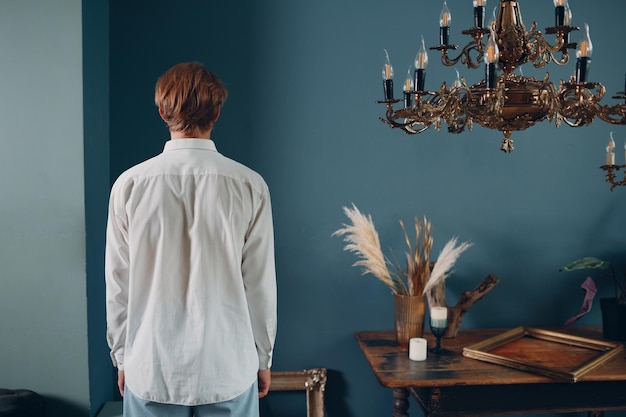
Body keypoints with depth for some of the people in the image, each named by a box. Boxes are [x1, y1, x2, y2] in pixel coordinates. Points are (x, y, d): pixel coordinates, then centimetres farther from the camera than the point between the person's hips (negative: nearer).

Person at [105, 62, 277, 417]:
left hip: (150, 368, 1)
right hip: (228, 368, 0)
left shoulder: (130, 184, -8)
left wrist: (121, 357, 12)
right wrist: (263, 358, 8)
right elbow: (260, 284, -5)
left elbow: (118, 286, -2)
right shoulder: (249, 185, -10)